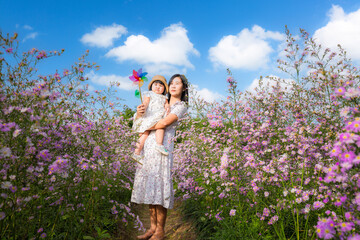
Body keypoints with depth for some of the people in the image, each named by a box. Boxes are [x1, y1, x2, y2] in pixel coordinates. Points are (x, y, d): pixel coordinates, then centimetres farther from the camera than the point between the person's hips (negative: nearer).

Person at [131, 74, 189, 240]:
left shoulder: (181, 106, 5)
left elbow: (164, 123, -11)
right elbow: (139, 120, 20)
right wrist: (139, 114, -3)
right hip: (148, 146, 6)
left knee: (159, 184, -7)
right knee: (149, 185, 6)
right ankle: (153, 227, 16)